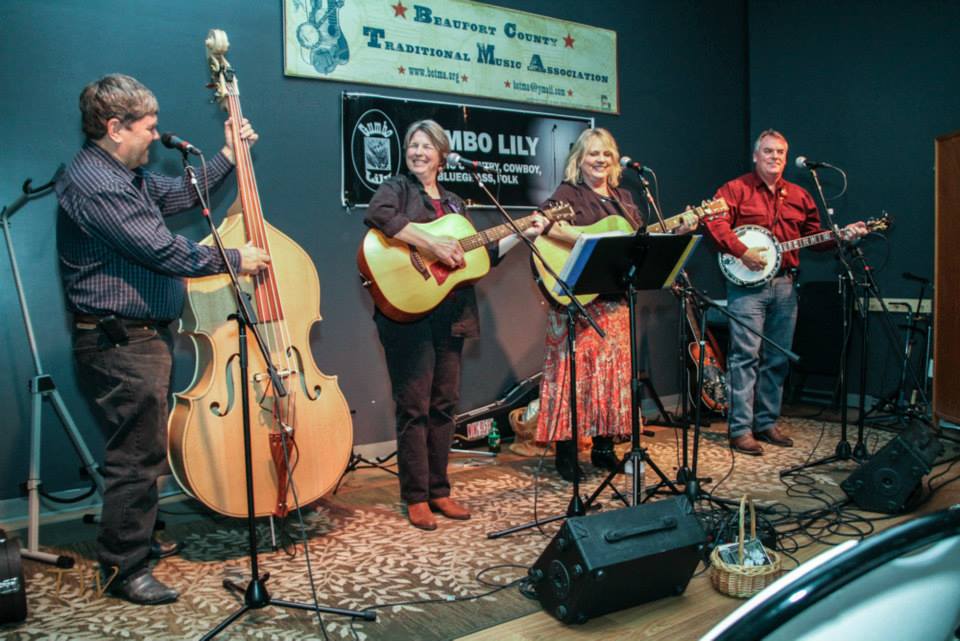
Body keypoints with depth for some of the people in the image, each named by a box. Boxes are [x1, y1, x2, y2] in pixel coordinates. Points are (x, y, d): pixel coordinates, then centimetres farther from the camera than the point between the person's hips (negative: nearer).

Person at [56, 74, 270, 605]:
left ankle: (140, 540, 36)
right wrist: (234, 259, -12)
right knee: (137, 455, -3)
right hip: (120, 344, -11)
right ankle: (124, 570, 11)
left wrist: (228, 155, 26)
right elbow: (164, 251, -24)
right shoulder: (94, 185, -20)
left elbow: (182, 193, 29)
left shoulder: (126, 175, 14)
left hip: (143, 337, 11)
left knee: (145, 448, 20)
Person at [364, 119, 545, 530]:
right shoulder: (397, 188, 1)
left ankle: (439, 491, 20)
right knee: (414, 406, -3)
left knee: (444, 403, 9)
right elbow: (378, 216, -23)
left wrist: (523, 235, 15)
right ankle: (415, 498, 8)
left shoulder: (454, 202, 20)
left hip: (449, 313, 6)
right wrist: (432, 244, -26)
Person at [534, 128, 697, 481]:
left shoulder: (623, 197, 18)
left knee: (614, 367, 8)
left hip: (615, 297, 7)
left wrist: (677, 230, 7)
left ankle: (604, 447, 19)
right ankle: (566, 452, 3)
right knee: (577, 367, -6)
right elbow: (545, 223, -22)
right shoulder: (569, 193, -2)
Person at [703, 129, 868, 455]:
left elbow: (814, 236, 20)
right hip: (748, 283, -6)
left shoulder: (799, 196, 18)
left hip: (785, 284, 6)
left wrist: (843, 234, 4)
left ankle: (767, 422, 20)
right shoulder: (736, 189, 0)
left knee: (777, 358, 9)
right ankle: (740, 429, -5)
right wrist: (742, 252, -22)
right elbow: (715, 223, -14)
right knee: (745, 356, -9)